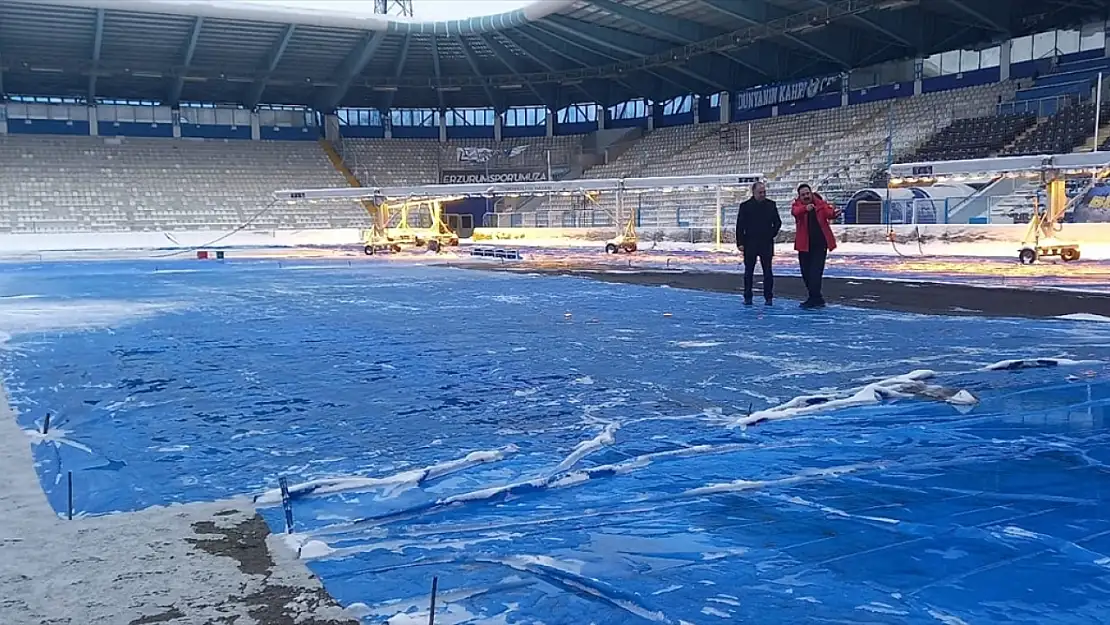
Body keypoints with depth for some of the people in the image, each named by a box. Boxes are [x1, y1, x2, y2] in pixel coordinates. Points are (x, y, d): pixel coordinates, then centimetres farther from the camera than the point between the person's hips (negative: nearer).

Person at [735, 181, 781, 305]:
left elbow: (778, 222, 14)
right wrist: (740, 243, -8)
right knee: (749, 271, 4)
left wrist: (772, 234, 3)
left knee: (768, 271, 2)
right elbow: (739, 226, -2)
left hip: (766, 243, 1)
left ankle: (768, 297, 9)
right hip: (750, 244, -1)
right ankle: (747, 298, 10)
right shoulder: (745, 206, -2)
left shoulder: (771, 205, 4)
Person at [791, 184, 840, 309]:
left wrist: (834, 214, -46)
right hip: (804, 245, 3)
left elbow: (828, 212, -22)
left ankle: (814, 298, -7)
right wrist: (806, 208, -47)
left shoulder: (821, 203, -2)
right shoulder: (797, 205, -1)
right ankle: (816, 298, 24)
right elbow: (795, 211, -25)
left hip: (820, 245, -3)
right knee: (806, 273, 10)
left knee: (815, 272, -11)